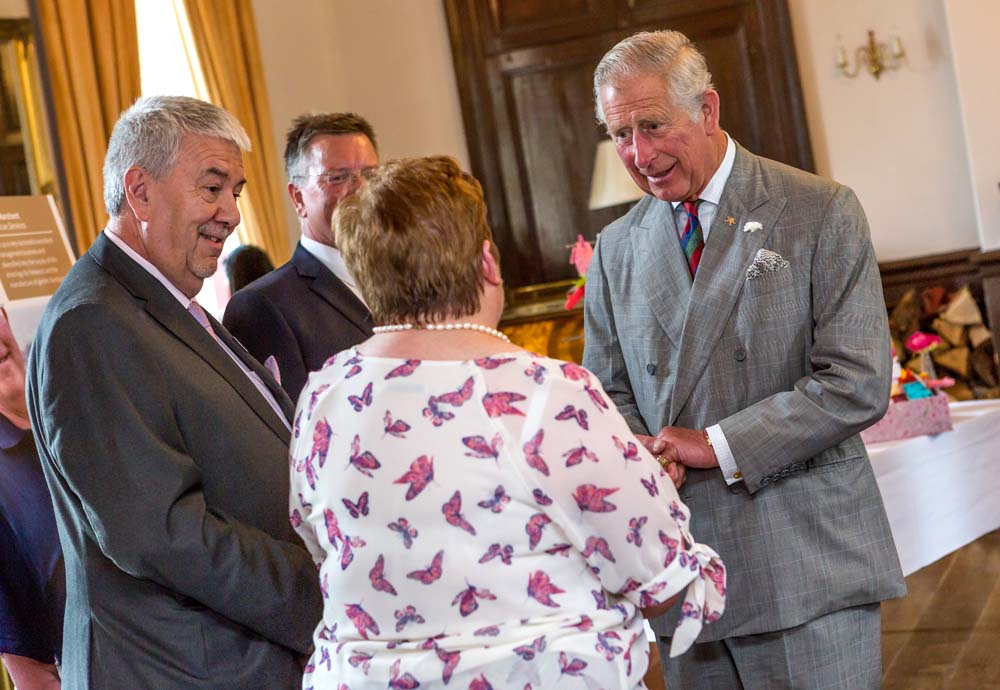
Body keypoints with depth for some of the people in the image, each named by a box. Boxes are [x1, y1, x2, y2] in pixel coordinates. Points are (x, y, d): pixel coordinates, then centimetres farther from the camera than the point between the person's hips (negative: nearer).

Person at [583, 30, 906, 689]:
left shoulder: (821, 213, -3)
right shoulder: (617, 249, 11)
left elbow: (859, 383, -10)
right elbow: (608, 392, 14)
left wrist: (717, 446, -13)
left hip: (807, 561, -3)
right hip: (683, 575, 4)